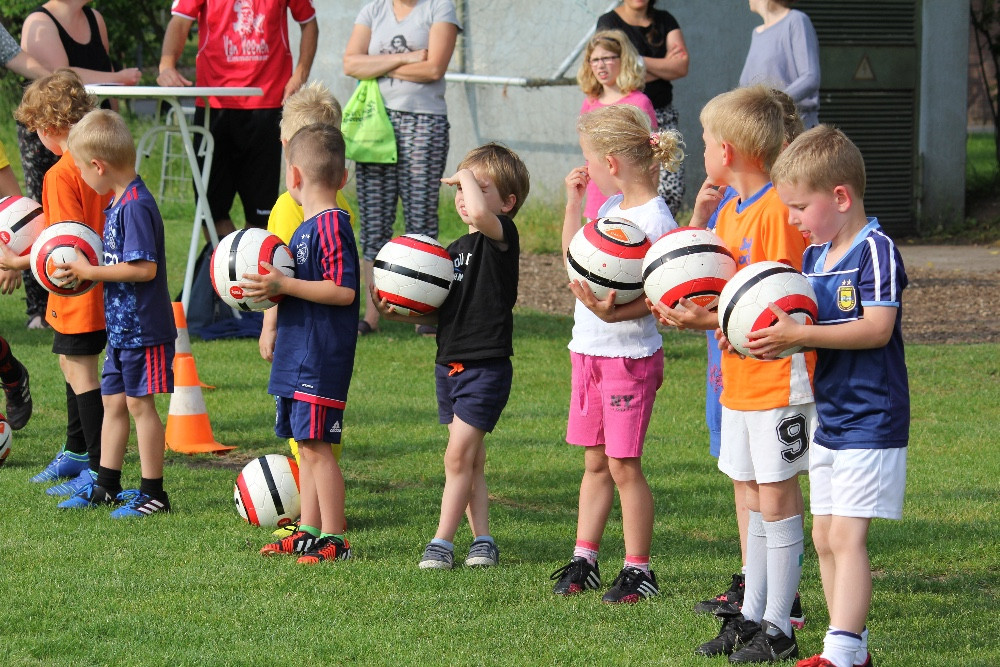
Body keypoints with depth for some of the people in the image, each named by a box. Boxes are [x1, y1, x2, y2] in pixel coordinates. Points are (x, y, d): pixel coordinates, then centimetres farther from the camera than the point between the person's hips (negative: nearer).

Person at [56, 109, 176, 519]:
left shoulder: (135, 206, -21)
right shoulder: (118, 201, 10)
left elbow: (145, 268, -26)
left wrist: (91, 272, -19)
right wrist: (85, 266, 6)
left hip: (144, 327, -10)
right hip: (121, 326, 10)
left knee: (140, 404, -3)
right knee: (113, 402, 15)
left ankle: (153, 493, 5)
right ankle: (106, 486, 25)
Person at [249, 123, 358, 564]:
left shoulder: (331, 225, -16)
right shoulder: (309, 223, 16)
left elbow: (343, 291, -23)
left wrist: (284, 286, -24)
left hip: (321, 357, -10)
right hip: (298, 354, 10)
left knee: (315, 444, -8)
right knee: (307, 444, 13)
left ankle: (334, 540, -5)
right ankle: (309, 532, 19)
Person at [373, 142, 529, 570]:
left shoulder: (501, 236, -9)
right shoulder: (456, 249, 15)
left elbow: (480, 213, -34)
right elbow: (438, 314, 17)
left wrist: (467, 177, -16)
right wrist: (397, 313, 1)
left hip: (486, 366, -8)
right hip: (450, 365, 8)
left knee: (458, 456, -9)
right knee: (471, 459, 11)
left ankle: (442, 541, -5)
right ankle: (482, 540, 16)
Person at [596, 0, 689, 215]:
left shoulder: (664, 20, 11)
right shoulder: (609, 22, -1)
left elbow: (682, 66, -3)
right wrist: (665, 66, -6)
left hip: (663, 115, 4)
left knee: (673, 193, -7)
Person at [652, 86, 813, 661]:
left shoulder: (779, 210, -16)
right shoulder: (730, 212, 14)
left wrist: (710, 320, -22)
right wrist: (685, 309, -3)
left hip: (779, 378, -9)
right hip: (739, 378, 9)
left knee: (777, 500, -4)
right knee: (753, 499, 13)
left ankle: (779, 627, 2)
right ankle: (752, 614, 20)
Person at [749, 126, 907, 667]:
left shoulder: (875, 251, -15)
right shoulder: (814, 256, 11)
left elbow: (876, 328, -24)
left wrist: (798, 335, -28)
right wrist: (773, 340, -6)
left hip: (871, 419, -9)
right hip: (829, 418, 9)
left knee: (847, 536, -13)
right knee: (824, 535, 11)